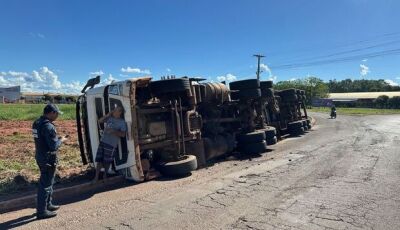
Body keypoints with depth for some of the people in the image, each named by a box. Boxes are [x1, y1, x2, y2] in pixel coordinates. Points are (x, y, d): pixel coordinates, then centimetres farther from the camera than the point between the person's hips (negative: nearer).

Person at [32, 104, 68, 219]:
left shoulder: (37, 123, 7)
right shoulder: (48, 126, -23)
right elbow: (54, 146, -24)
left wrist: (57, 138, 9)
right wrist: (61, 140, -6)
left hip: (40, 156, 10)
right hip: (48, 158, -10)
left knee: (47, 182, 22)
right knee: (46, 184, 1)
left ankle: (48, 204, 35)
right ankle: (41, 211, 11)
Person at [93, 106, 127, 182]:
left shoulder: (122, 122, -6)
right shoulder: (109, 118, 10)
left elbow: (123, 134, -13)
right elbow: (100, 121, 14)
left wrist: (113, 131, -23)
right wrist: (107, 115, 2)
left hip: (111, 144, -5)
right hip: (102, 141, 5)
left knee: (107, 161, 5)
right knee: (99, 160, 5)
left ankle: (105, 174, 29)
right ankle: (96, 177, 12)